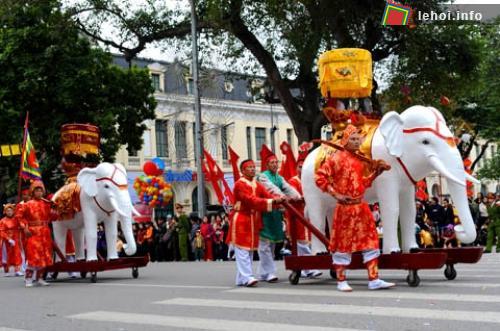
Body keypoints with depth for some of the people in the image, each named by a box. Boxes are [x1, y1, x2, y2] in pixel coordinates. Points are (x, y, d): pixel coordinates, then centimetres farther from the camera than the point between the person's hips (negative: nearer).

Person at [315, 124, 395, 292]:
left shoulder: (361, 160, 12)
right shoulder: (336, 158, -7)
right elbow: (320, 177, -11)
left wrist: (376, 172, 5)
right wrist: (336, 194, -16)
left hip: (361, 206, 6)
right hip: (344, 207, -6)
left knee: (370, 240, 4)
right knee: (343, 242, 1)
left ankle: (374, 279, 8)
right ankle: (341, 281, 11)